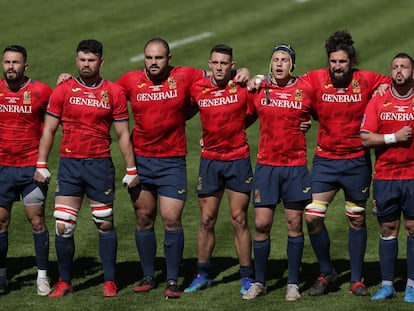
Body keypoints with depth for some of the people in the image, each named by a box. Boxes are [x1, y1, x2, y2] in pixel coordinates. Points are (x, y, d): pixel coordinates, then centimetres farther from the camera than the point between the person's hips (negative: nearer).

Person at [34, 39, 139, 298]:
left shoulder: (114, 92, 2)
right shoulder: (63, 91, 4)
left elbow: (123, 133, 6)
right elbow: (49, 130, 7)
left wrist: (131, 170, 3)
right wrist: (41, 165, 1)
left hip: (100, 164, -1)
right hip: (69, 164, 1)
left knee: (105, 225, 6)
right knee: (63, 226, -3)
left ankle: (110, 281, 15)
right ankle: (64, 282, 9)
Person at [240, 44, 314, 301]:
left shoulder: (306, 89, -1)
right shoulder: (258, 90, 3)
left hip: (296, 166, -1)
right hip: (266, 166, 1)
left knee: (295, 224, 4)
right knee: (261, 224, -1)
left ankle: (293, 284, 13)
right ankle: (259, 282, 11)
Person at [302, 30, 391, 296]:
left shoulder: (367, 80, -5)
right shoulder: (316, 79, -5)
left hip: (357, 161, -1)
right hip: (325, 159, 1)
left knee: (357, 220, 9)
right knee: (312, 217, -6)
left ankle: (357, 279, 22)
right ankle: (327, 273, 14)